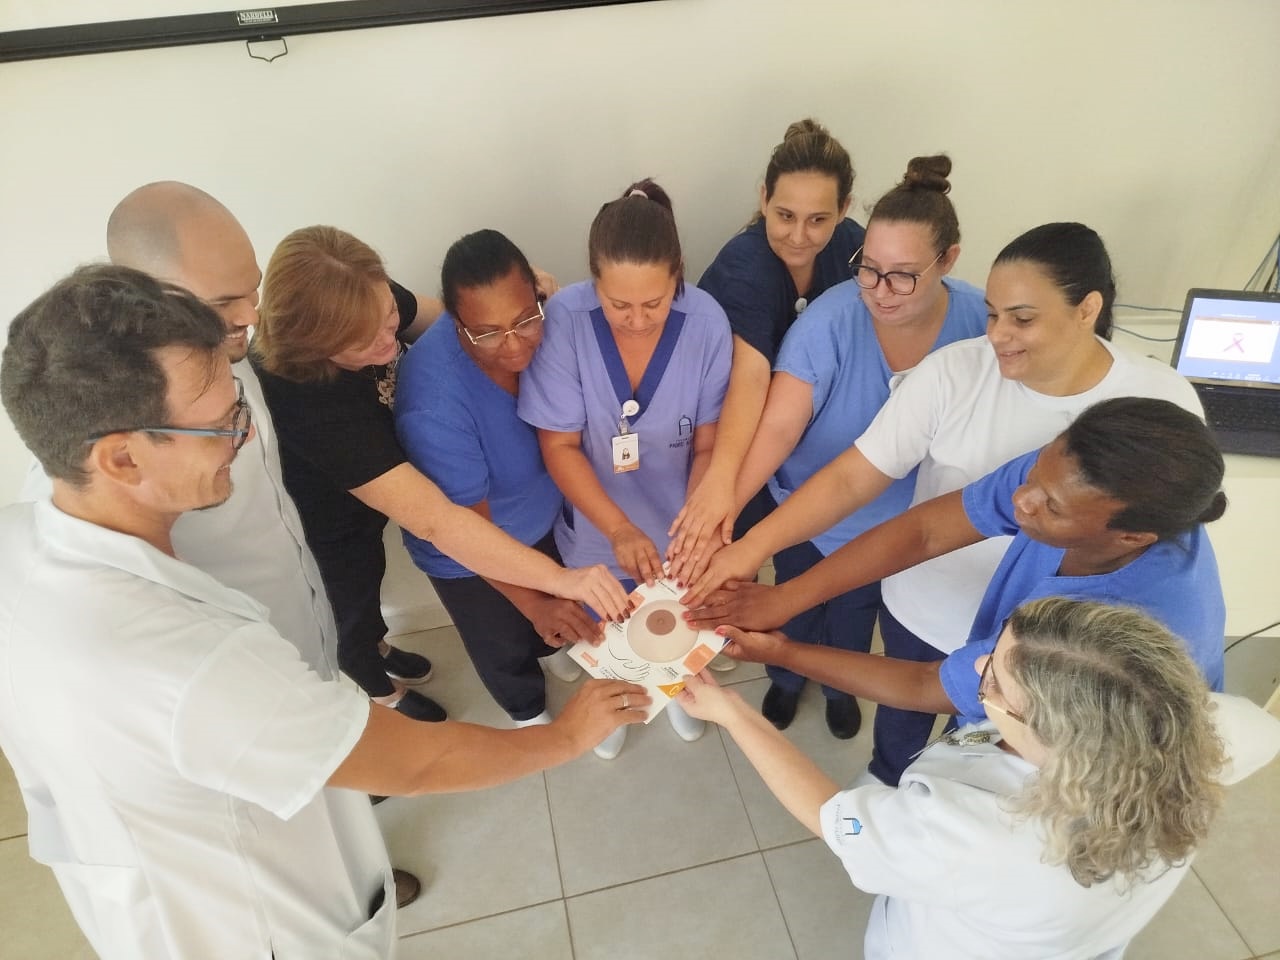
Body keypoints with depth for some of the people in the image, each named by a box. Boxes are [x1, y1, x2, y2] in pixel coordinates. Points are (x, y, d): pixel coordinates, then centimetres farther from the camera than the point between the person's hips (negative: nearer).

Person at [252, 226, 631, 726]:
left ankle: (376, 648, 65)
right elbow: (432, 519, -50)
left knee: (367, 574, 32)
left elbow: (426, 316, -2)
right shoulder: (308, 399, -45)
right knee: (352, 605, 23)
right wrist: (560, 578, -53)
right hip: (326, 529, -6)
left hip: (370, 483, 6)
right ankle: (382, 693, 55)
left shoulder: (365, 305, -26)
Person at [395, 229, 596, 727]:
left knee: (556, 616, 33)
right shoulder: (433, 402, -41)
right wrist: (534, 603, -35)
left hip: (544, 516, 5)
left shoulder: (541, 324, -25)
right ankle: (528, 709, 58)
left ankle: (550, 648, 69)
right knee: (504, 647, 25)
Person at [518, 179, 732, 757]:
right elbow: (559, 445, -21)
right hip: (598, 528, 0)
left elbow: (710, 445, -16)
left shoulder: (707, 322, -25)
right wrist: (619, 529, -32)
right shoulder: (565, 319, -28)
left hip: (678, 524, 1)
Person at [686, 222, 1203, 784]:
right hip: (921, 614, 0)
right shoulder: (954, 371, -22)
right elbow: (852, 476, -24)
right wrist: (753, 546, -35)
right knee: (901, 722, 27)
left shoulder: (1162, 402, -19)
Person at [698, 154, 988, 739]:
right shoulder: (830, 319, -31)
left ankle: (840, 686, 61)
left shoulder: (977, 320, -21)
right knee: (796, 606, 25)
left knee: (857, 611, 28)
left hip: (894, 519, 2)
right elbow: (778, 426, -36)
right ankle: (786, 680, 59)